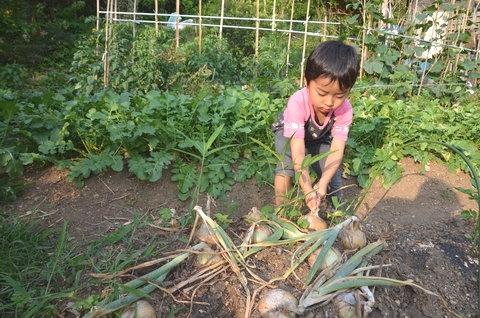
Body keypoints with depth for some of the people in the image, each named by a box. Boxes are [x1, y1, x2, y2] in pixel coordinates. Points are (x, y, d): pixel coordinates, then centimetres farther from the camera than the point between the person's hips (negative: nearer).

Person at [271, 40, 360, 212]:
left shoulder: (345, 109, -30)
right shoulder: (297, 103, -42)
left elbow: (337, 149, -33)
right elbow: (298, 151, -45)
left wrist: (323, 183, -46)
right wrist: (307, 189, -49)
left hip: (319, 138, 3)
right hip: (289, 133, -3)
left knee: (332, 173, -9)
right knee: (287, 164, -30)